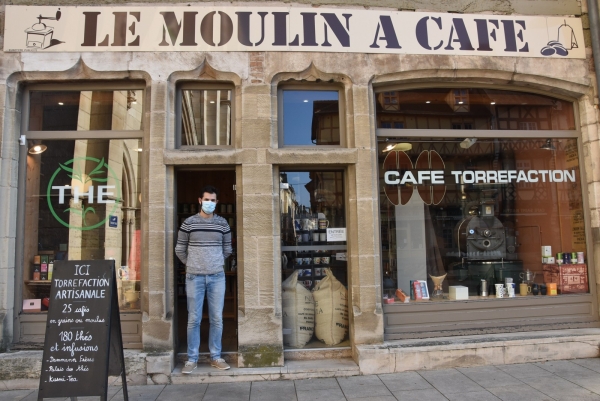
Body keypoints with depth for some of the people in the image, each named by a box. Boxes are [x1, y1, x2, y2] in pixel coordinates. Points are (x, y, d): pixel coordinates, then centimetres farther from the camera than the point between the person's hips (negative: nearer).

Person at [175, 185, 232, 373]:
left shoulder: (223, 223, 5)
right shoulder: (189, 223, 0)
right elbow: (180, 249, 8)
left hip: (217, 277, 2)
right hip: (194, 277, -1)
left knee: (217, 319, 6)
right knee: (194, 319, 4)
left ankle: (216, 357, 18)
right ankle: (192, 358, 16)